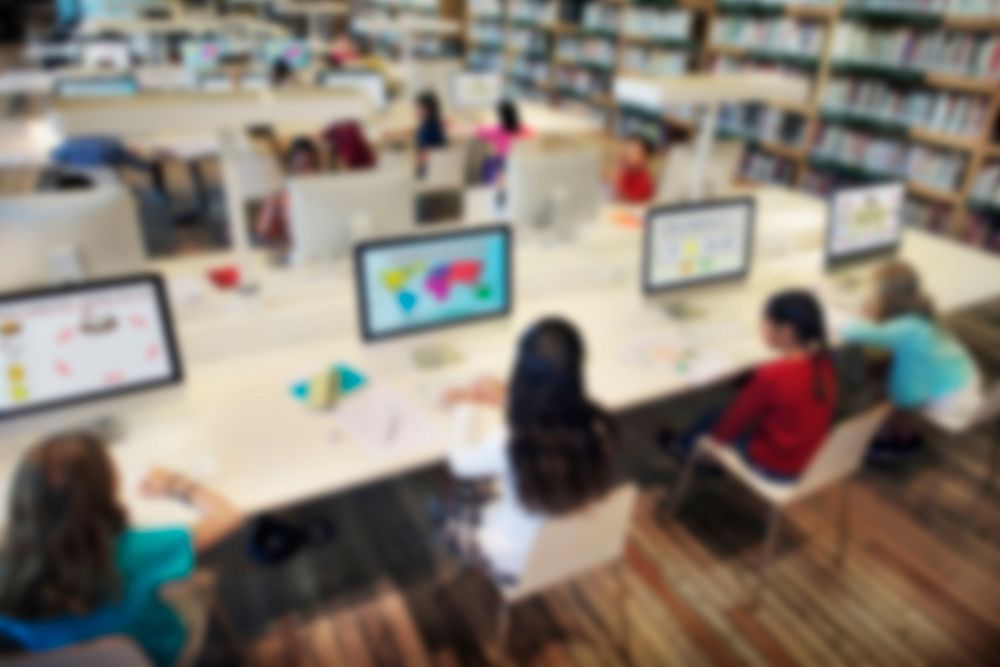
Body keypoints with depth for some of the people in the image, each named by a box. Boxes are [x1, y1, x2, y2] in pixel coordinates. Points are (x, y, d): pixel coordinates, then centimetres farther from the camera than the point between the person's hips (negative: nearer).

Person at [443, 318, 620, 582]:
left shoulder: (511, 443, -37)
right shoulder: (599, 427, -25)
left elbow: (460, 462, -13)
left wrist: (466, 408, 3)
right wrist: (508, 401, 9)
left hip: (518, 562, -4)